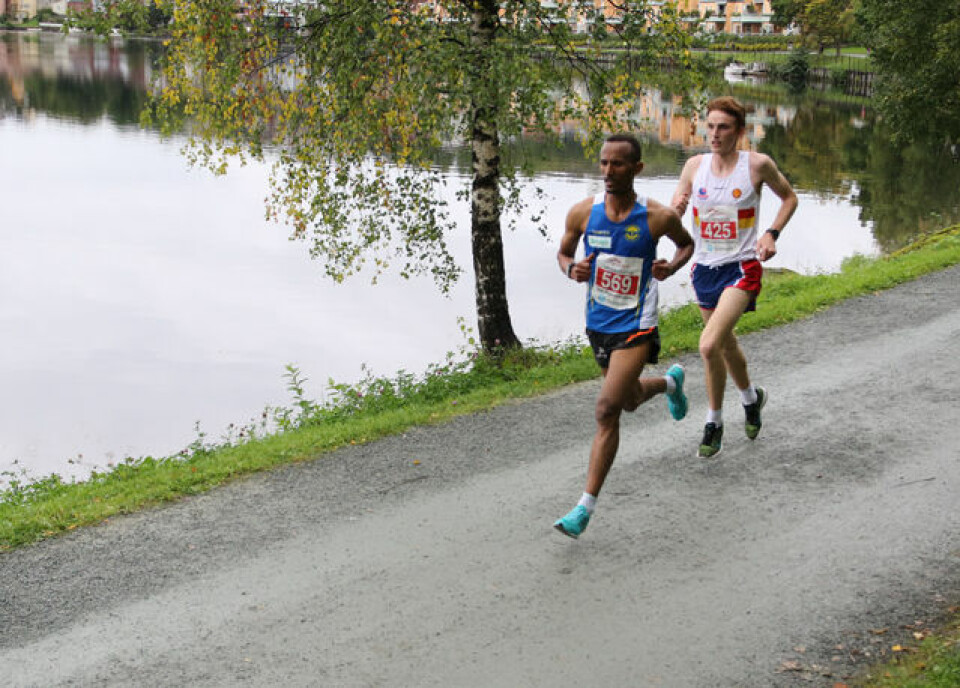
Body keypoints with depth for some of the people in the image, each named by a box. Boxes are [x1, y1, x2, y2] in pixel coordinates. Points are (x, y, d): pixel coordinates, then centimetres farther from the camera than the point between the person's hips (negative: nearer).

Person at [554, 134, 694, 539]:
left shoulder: (658, 217, -13)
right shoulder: (583, 213, -7)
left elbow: (686, 243, 8)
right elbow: (563, 252, 9)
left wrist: (672, 267, -14)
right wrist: (572, 270, -14)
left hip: (636, 327, -5)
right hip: (598, 324, 5)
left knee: (606, 410, -16)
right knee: (630, 401, 24)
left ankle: (586, 506, -7)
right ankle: (669, 382, 61)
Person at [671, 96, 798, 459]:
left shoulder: (757, 164, -9)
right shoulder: (695, 165, -1)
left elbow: (789, 198, 7)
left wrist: (771, 234, -8)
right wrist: (675, 210, -20)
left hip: (741, 268, -5)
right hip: (704, 267, 5)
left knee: (709, 345, -20)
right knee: (726, 344, 20)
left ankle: (714, 422, 1)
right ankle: (751, 396, 47)